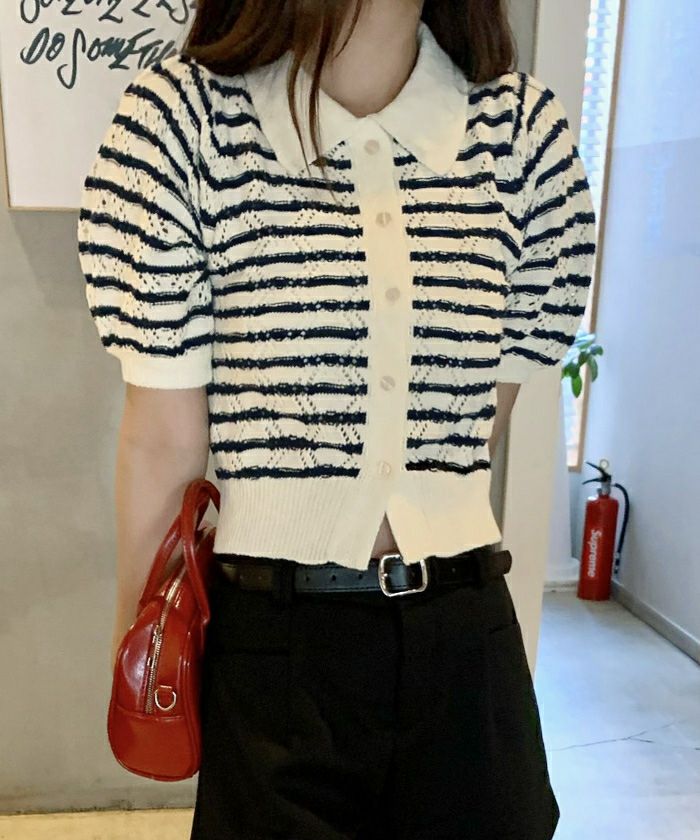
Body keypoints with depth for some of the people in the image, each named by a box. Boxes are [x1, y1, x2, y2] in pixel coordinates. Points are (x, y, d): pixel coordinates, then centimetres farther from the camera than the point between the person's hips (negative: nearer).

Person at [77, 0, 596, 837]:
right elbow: (163, 436, -5)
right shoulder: (182, 115, -8)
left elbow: (480, 416, 3)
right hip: (275, 641, -2)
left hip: (466, 633, 3)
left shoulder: (523, 126, -1)